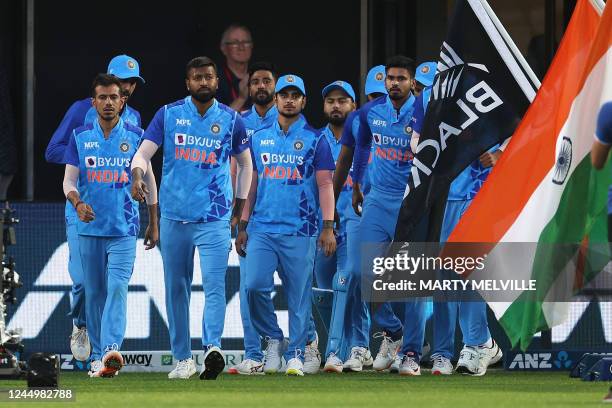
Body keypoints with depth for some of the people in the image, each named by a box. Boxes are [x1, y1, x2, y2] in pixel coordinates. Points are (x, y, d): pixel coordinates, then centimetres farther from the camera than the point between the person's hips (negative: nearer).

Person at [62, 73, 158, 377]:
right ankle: (97, 356, 14)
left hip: (124, 229, -2)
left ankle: (111, 350, -31)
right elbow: (69, 180, 2)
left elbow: (148, 179, 12)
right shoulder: (80, 137, 5)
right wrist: (77, 203, -20)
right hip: (89, 229, 2)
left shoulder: (135, 136, 4)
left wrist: (153, 224, 13)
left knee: (117, 288, -17)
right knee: (94, 292, 7)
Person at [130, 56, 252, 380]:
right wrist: (138, 175, -25)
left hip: (215, 218, -1)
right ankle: (183, 359, 16)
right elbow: (144, 152, -3)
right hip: (174, 216, 2)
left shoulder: (230, 120, 4)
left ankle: (213, 347, -29)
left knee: (214, 284, -16)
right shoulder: (168, 114, 2)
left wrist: (239, 205, 14)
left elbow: (244, 163, 17)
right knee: (176, 288, 7)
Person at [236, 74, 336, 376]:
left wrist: (328, 227, -8)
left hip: (299, 231, -2)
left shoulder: (314, 140, 4)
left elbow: (325, 184, 0)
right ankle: (273, 338, 7)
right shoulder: (259, 138, 14)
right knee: (254, 286, -13)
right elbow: (252, 183, 17)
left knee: (299, 295, -1)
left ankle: (295, 354, 6)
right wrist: (243, 225, 11)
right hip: (262, 228, 2)